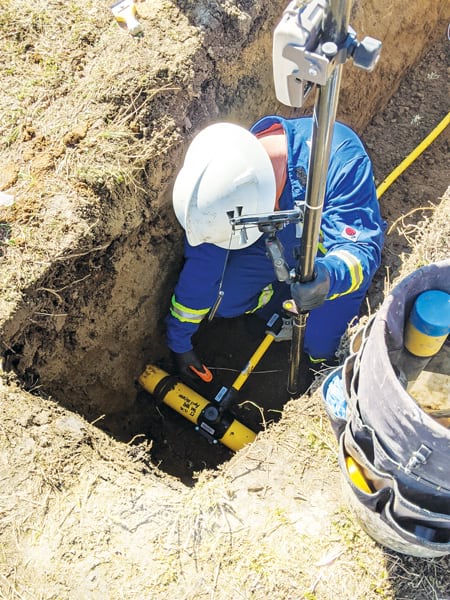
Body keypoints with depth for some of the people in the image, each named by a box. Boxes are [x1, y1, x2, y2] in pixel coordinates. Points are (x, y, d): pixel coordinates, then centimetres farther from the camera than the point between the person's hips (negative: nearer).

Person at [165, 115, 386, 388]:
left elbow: (361, 249, -39)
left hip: (334, 258, -3)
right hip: (275, 247, 4)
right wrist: (179, 343, -7)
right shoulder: (226, 182, -26)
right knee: (220, 302, -11)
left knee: (320, 348, -15)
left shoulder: (340, 159, -40)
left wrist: (330, 277, -64)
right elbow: (201, 264, -16)